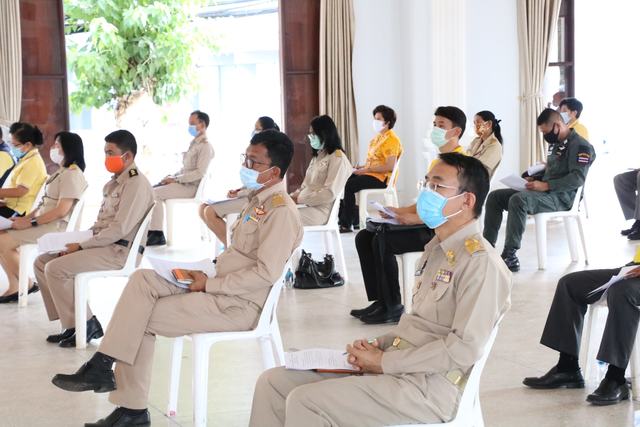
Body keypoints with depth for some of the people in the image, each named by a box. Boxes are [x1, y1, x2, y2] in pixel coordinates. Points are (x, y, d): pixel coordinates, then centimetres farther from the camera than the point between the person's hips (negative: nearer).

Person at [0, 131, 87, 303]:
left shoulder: (72, 174, -13)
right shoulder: (62, 172, 19)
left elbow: (61, 211, -20)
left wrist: (30, 223, -17)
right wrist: (25, 217, 4)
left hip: (55, 226, -10)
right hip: (44, 223, 10)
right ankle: (14, 287, -3)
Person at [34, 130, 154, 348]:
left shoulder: (136, 184, -13)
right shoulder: (114, 183, 18)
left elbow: (119, 229, -20)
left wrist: (81, 245, -16)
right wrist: (78, 242, 3)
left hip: (118, 251, -10)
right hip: (101, 245, 10)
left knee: (55, 268, -22)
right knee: (41, 262, 4)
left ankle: (85, 324, -9)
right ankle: (71, 322, 2)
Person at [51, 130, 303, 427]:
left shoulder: (281, 211, -15)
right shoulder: (258, 199, 17)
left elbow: (266, 273, -23)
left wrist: (210, 285, -16)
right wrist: (207, 276, 3)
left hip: (239, 305, -9)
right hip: (221, 288, 9)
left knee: (141, 319, -14)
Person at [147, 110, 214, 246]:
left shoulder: (205, 146, -11)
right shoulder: (194, 143, 19)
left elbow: (200, 173, -21)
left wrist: (176, 179, -18)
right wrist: (172, 176, 6)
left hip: (191, 187, -10)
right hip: (183, 183, 10)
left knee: (155, 193, -21)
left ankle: (157, 234, -17)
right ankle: (153, 231, -6)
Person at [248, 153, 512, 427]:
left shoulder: (480, 262, -12)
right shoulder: (436, 249, 19)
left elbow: (466, 347, -20)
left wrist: (384, 361, -15)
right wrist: (378, 346, 3)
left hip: (428, 386, -9)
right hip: (398, 369, 9)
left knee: (304, 402, -23)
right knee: (272, 383, 0)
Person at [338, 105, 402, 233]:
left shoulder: (391, 140, -14)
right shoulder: (378, 137, 16)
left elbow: (390, 166, -22)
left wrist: (366, 169, -19)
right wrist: (362, 167, 5)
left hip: (381, 178, -10)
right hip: (371, 173, 10)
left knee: (349, 186, -24)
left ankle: (347, 224, -16)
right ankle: (342, 217, 0)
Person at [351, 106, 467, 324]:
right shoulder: (436, 161, 21)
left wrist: (416, 218, -25)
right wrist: (401, 211, 8)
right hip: (427, 223, 10)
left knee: (383, 240, -27)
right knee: (364, 237, -1)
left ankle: (393, 307, -17)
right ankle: (380, 300, -2)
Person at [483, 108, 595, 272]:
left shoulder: (579, 145, -9)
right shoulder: (555, 144, 21)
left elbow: (578, 178, -21)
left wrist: (545, 185, -24)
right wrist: (533, 179, 12)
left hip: (561, 197, -10)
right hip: (545, 191, 10)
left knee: (518, 200, -35)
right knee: (495, 197, 0)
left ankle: (510, 255, -35)